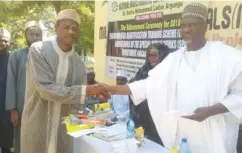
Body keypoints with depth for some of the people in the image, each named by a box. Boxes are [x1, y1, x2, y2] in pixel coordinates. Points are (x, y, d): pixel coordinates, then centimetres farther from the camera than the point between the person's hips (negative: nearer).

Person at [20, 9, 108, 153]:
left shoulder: (78, 62, 1)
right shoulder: (38, 50, -13)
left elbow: (79, 95, 2)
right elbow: (45, 89, -22)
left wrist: (94, 94, -20)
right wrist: (86, 90, -27)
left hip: (64, 128, 4)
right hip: (37, 126, -4)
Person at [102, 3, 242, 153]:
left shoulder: (228, 56, -6)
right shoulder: (173, 59, 7)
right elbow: (150, 84, 4)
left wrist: (211, 111, -20)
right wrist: (115, 89, -5)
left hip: (214, 136, -3)